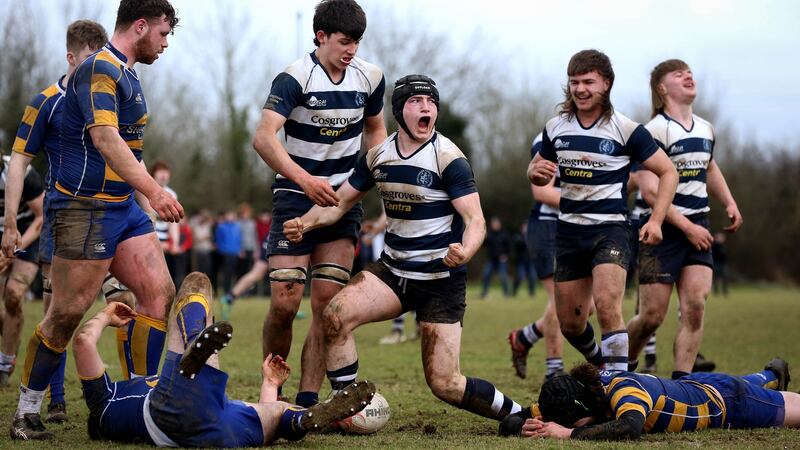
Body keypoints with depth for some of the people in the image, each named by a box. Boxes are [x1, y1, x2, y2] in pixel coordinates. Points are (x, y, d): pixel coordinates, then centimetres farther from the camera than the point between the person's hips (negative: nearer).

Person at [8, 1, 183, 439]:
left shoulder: (126, 74, 17)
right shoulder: (99, 70, -15)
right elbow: (106, 141, -28)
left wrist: (149, 197, 26)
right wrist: (155, 191, -35)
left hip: (123, 206, 9)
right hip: (86, 208, -9)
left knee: (159, 293, 0)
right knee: (66, 315, -5)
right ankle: (27, 412, 7)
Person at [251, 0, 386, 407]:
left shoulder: (370, 78, 3)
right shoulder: (295, 78, -14)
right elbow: (263, 137, -26)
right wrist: (305, 180, -37)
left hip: (343, 197, 4)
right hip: (295, 196, -4)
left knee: (327, 305, -4)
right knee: (284, 303, -10)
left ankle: (307, 401, -1)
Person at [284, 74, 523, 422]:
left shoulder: (447, 157, -13)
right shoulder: (378, 155, 3)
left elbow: (475, 219, -18)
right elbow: (340, 201, 11)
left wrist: (464, 252, -41)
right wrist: (305, 223, -10)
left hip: (441, 279, -5)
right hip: (392, 271, 5)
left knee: (444, 384, -8)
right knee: (335, 315, -21)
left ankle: (517, 416, 15)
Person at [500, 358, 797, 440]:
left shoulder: (623, 390, -44)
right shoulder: (577, 390, -26)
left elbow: (629, 428, -66)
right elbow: (510, 422, -22)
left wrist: (570, 433, -64)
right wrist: (527, 427, -43)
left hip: (725, 400, -7)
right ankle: (770, 376, 68)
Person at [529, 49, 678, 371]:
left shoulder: (626, 130, -6)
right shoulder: (555, 128, 6)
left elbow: (667, 172, 0)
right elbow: (538, 175, 19)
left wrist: (656, 220, -11)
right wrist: (536, 171, -6)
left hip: (610, 228, -5)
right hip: (569, 231, 5)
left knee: (607, 307, -25)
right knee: (569, 322, 9)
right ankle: (599, 364, 37)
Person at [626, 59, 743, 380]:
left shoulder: (706, 130, 12)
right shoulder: (655, 130, -11)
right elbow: (649, 189, -17)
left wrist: (729, 203, 19)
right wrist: (687, 227, -18)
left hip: (697, 229, 6)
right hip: (662, 231, -6)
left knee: (695, 306, -9)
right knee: (652, 316, -3)